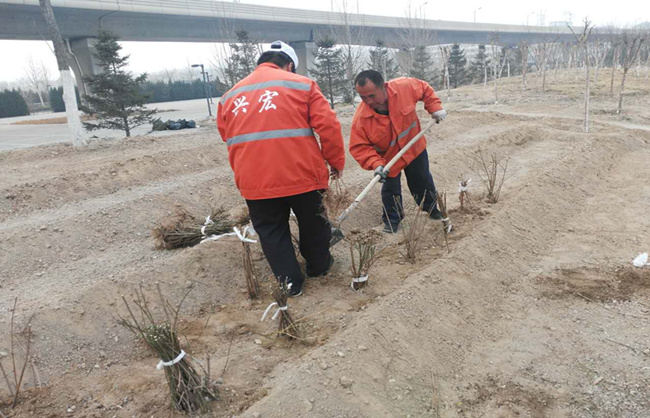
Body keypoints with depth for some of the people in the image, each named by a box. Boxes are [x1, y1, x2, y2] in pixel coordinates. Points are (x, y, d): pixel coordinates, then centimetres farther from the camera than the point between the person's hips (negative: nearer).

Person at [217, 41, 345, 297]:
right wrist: (336, 162, 7)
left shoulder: (229, 97, 14)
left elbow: (228, 140, 16)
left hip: (253, 181, 2)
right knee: (312, 222, 20)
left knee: (271, 231, 17)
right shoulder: (301, 84, 3)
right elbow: (328, 126, -5)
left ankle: (290, 282, 22)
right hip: (301, 175, -2)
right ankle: (318, 266, 38)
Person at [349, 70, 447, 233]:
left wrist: (435, 107, -14)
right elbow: (359, 147, -24)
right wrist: (376, 164, -36)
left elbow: (425, 89, -6)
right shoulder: (361, 118, -31)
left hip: (414, 148, 2)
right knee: (391, 190, 8)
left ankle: (432, 208, 46)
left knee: (423, 182, 20)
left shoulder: (405, 87, -27)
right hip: (388, 159, -2)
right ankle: (392, 220, 32)